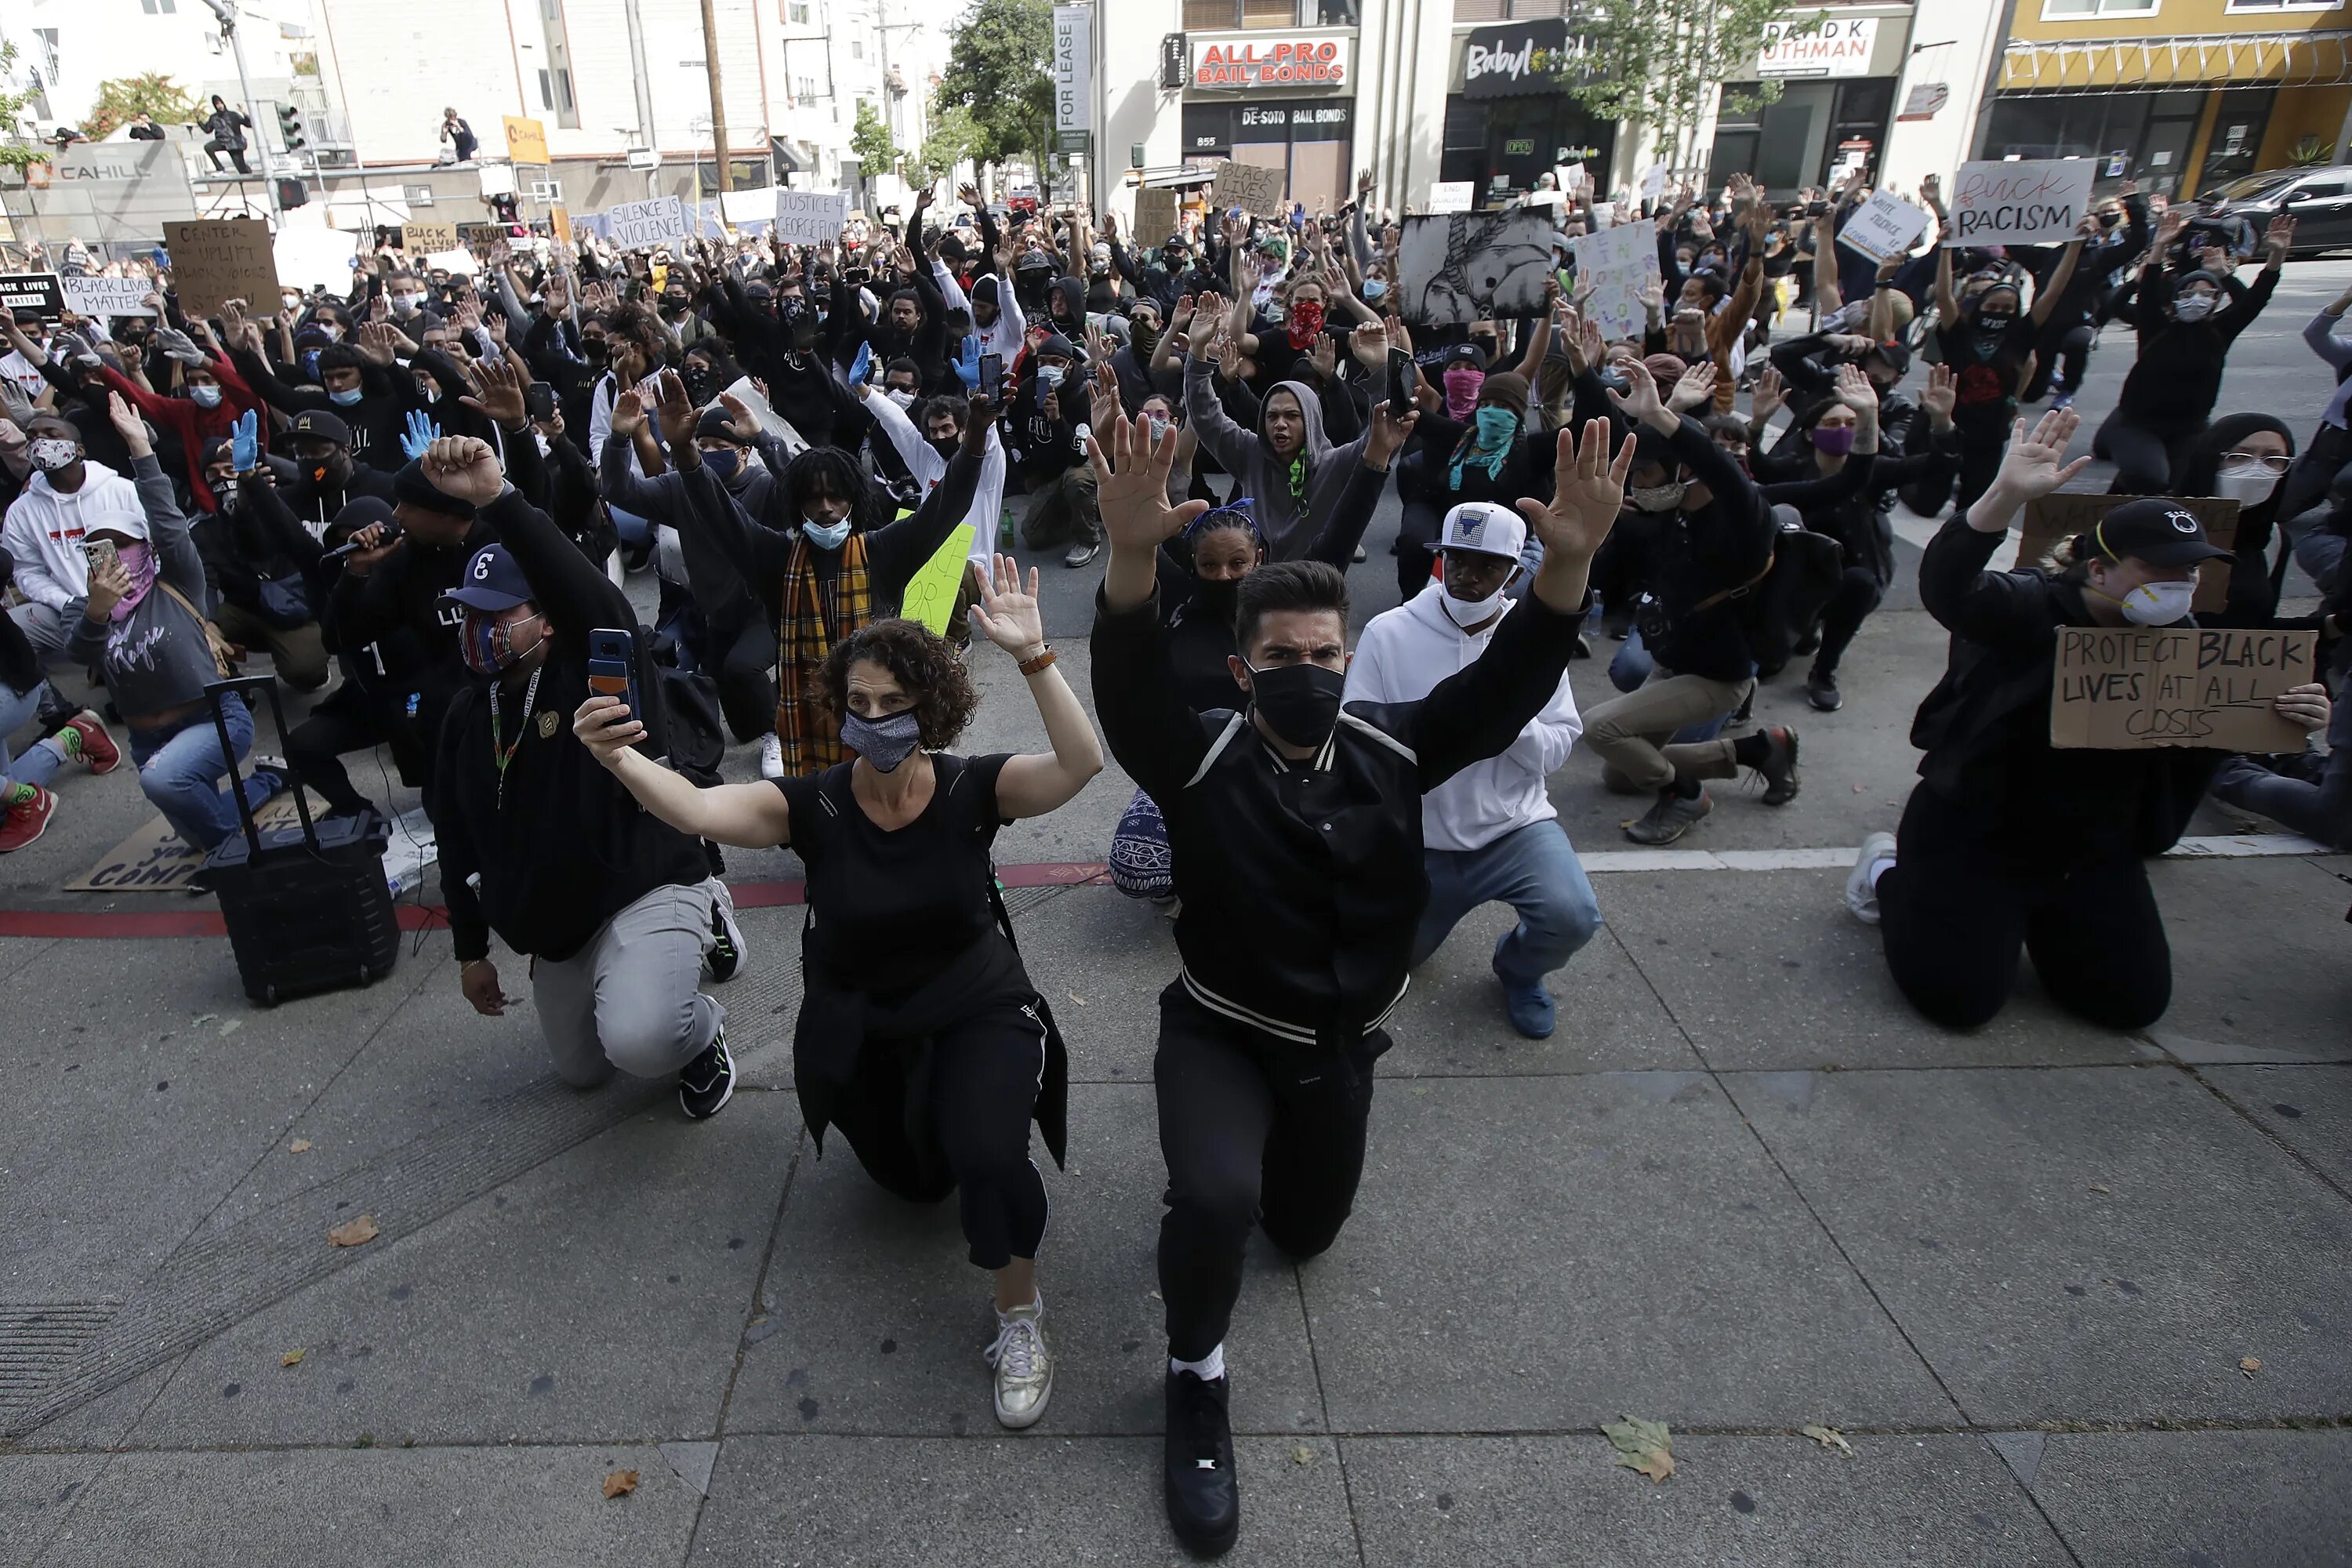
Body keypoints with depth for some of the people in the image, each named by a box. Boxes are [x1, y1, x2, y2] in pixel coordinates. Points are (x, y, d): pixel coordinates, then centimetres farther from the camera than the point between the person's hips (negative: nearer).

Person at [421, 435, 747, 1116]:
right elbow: (457, 841, 13)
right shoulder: (467, 714, 5)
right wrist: (471, 950, 15)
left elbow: (589, 593, -38)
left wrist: (498, 500, -50)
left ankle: (702, 1032, 5)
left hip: (648, 890, -8)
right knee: (583, 1069, 21)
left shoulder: (597, 669, -13)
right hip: (552, 927, 8)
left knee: (640, 1040, -34)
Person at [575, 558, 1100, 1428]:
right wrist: (616, 755, -53)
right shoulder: (813, 804, -17)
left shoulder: (971, 789, -19)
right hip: (857, 1028, 3)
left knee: (986, 1157, -30)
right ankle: (924, 1118, 58)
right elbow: (695, 808, -33)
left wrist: (1034, 658, -47)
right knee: (914, 1182, 22)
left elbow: (1080, 764, -35)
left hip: (975, 1008, -2)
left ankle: (1020, 1311, -1)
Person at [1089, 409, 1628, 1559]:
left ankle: (1269, 1150, 57)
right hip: (1222, 1034, -4)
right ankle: (1195, 1379, 1)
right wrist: (1134, 556, -56)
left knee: (1307, 1232, 22)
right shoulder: (1201, 763, -19)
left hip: (1343, 1047, 4)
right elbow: (1128, 691, -37)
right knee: (1218, 1199, -31)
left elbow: (1509, 687, -18)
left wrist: (1567, 562, -36)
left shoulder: (1393, 749, -9)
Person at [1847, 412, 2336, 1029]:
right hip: (1973, 833, -7)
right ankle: (1891, 874, 18)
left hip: (2094, 850, 7)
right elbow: (1946, 588, -38)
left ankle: (2032, 919, 31)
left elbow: (2217, 738, 12)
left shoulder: (2180, 641, 5)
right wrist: (2006, 496, -54)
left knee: (2135, 1001, 5)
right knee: (1959, 996, -10)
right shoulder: (2035, 609, -17)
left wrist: (2290, 718, -10)